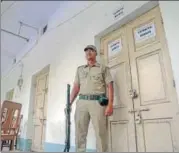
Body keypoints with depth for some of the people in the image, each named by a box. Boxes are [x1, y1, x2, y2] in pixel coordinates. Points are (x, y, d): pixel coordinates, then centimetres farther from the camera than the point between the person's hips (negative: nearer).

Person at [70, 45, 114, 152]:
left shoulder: (103, 68, 10)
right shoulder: (80, 69, 21)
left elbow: (110, 86, 2)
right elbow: (76, 87, 17)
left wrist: (110, 104, -10)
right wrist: (69, 103, 8)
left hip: (98, 102, -3)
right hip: (81, 102, 4)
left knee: (101, 133, -3)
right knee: (80, 133, 5)